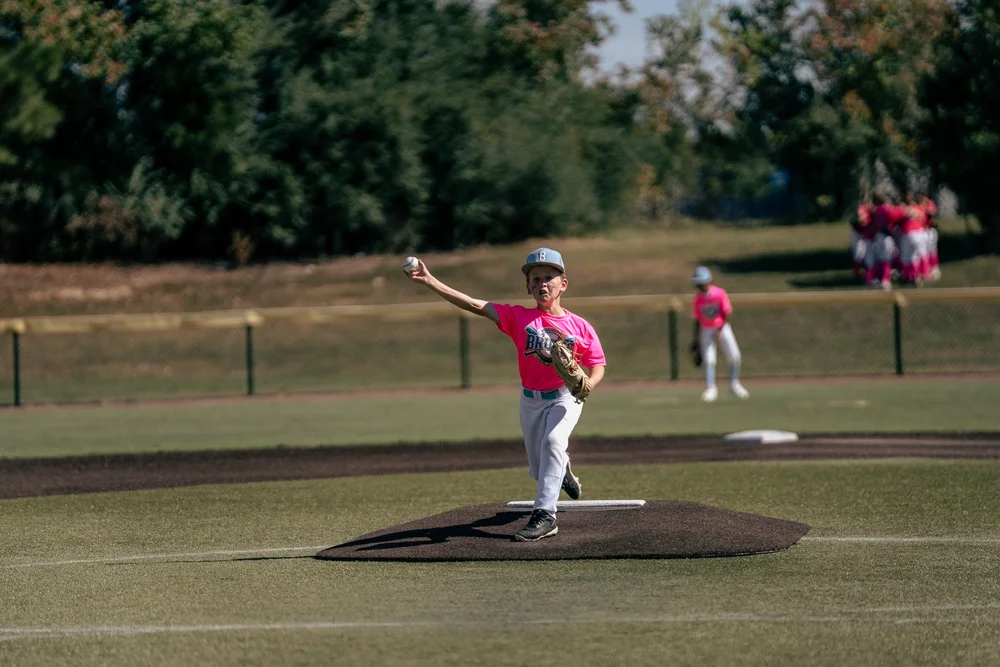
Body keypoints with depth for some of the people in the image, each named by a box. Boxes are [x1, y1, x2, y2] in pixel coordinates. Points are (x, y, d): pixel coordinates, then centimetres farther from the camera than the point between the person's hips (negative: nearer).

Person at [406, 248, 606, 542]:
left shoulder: (580, 327, -9)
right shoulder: (519, 318, -8)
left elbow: (597, 365, -2)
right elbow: (476, 305, -16)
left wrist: (587, 385, -27)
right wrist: (429, 281, -26)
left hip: (565, 398, -3)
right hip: (531, 400, 3)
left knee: (553, 440, -33)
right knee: (538, 471, 15)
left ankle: (544, 515, -32)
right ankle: (562, 470, 54)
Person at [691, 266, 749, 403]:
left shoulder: (720, 293, -14)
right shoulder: (697, 299, -5)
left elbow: (728, 312, -13)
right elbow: (697, 319, 4)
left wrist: (720, 330, -21)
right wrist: (696, 338, 4)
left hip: (722, 328, -1)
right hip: (706, 330, 1)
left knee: (734, 357, -5)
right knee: (708, 359, -10)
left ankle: (734, 385, 13)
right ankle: (710, 389, -5)